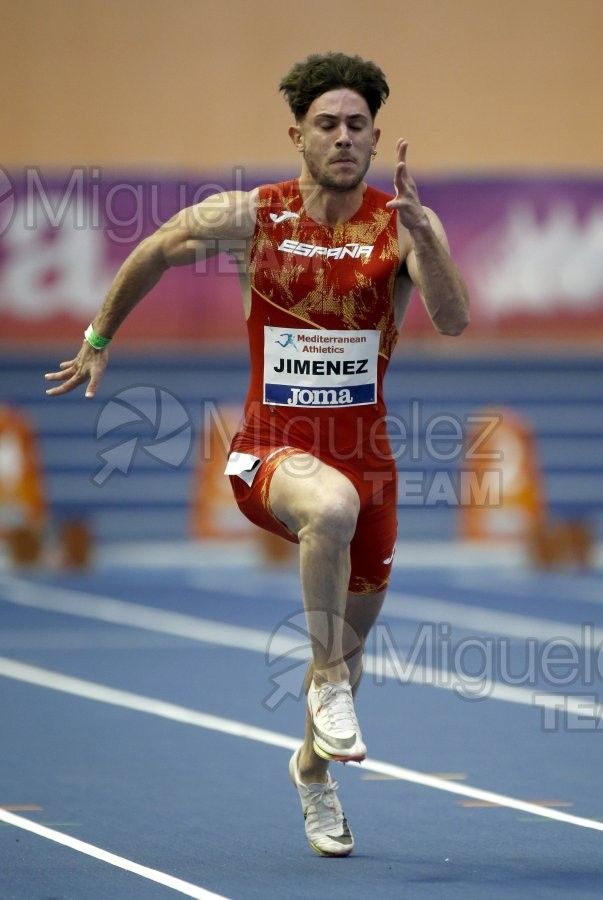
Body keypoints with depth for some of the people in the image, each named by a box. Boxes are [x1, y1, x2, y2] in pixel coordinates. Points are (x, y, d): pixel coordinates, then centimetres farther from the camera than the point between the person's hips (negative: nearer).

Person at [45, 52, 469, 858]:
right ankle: (328, 681, -21)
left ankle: (313, 766, 45)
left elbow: (453, 321, -21)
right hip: (272, 450, -3)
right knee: (333, 505, -39)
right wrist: (99, 339, 19)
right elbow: (151, 255, 11)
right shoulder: (250, 216, -7)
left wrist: (419, 232, -35)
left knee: (352, 636, 15)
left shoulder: (405, 223, -6)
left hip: (365, 450, 3)